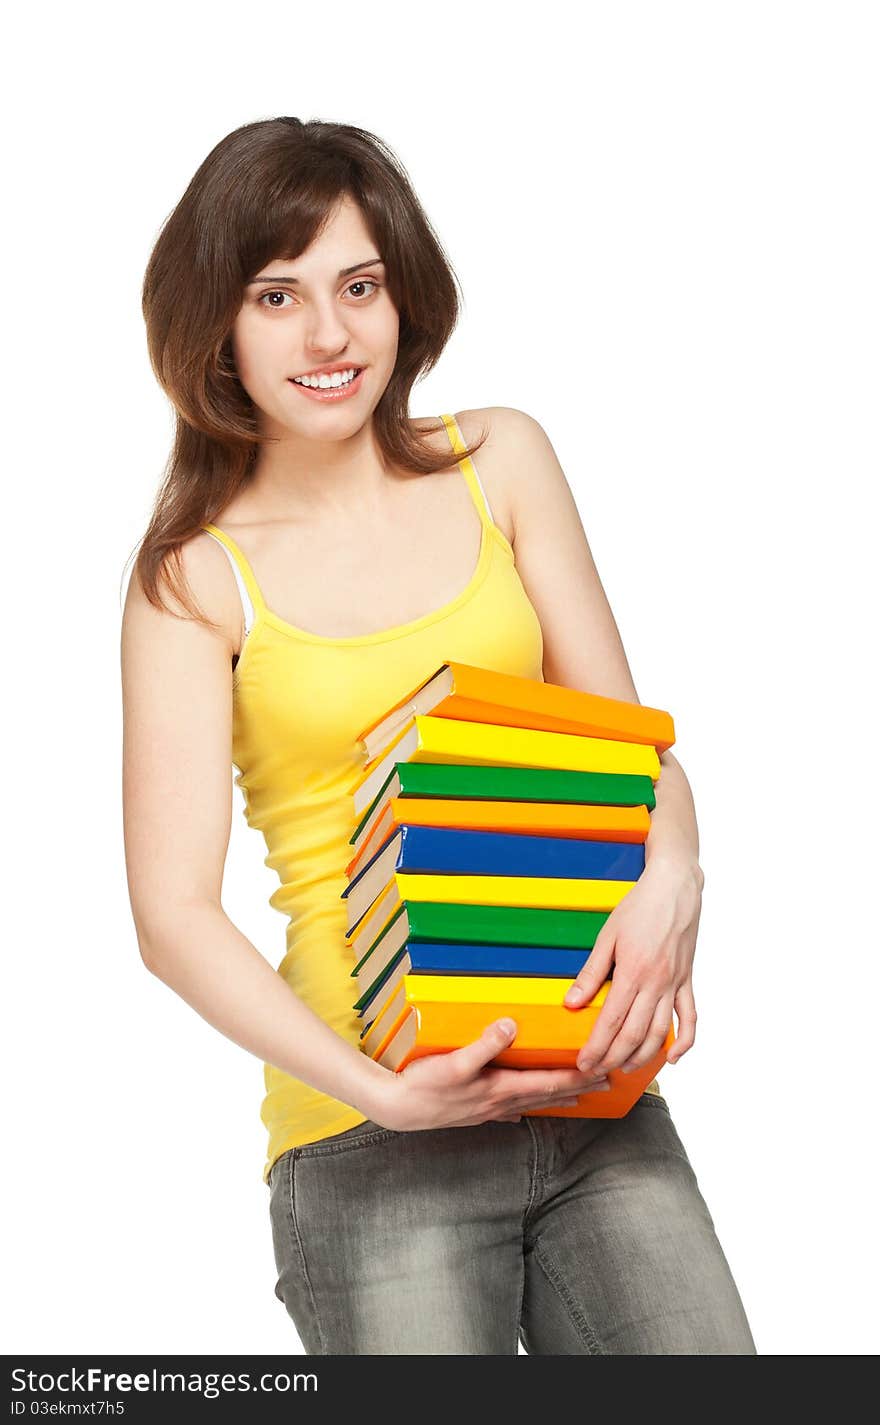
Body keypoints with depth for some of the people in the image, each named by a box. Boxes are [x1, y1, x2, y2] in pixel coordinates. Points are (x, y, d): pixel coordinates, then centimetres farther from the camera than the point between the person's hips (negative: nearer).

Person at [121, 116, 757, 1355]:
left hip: (591, 1099, 3)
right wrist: (385, 1093, -19)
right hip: (369, 1143, -3)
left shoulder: (501, 463, 7)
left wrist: (670, 878, -13)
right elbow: (173, 912, -7)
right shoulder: (197, 575, -2)